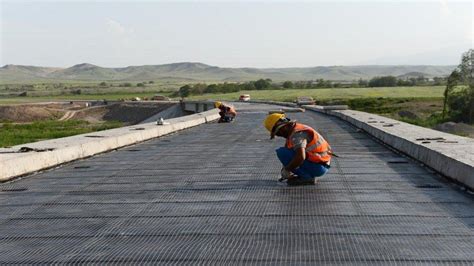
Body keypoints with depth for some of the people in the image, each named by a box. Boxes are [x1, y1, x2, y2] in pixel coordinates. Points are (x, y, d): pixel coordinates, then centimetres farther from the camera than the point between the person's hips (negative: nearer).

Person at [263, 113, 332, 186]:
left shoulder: (297, 134, -20)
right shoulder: (295, 129, 12)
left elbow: (300, 158, -32)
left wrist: (286, 170, -18)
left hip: (317, 167, -10)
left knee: (281, 152, -12)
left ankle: (305, 177, -10)